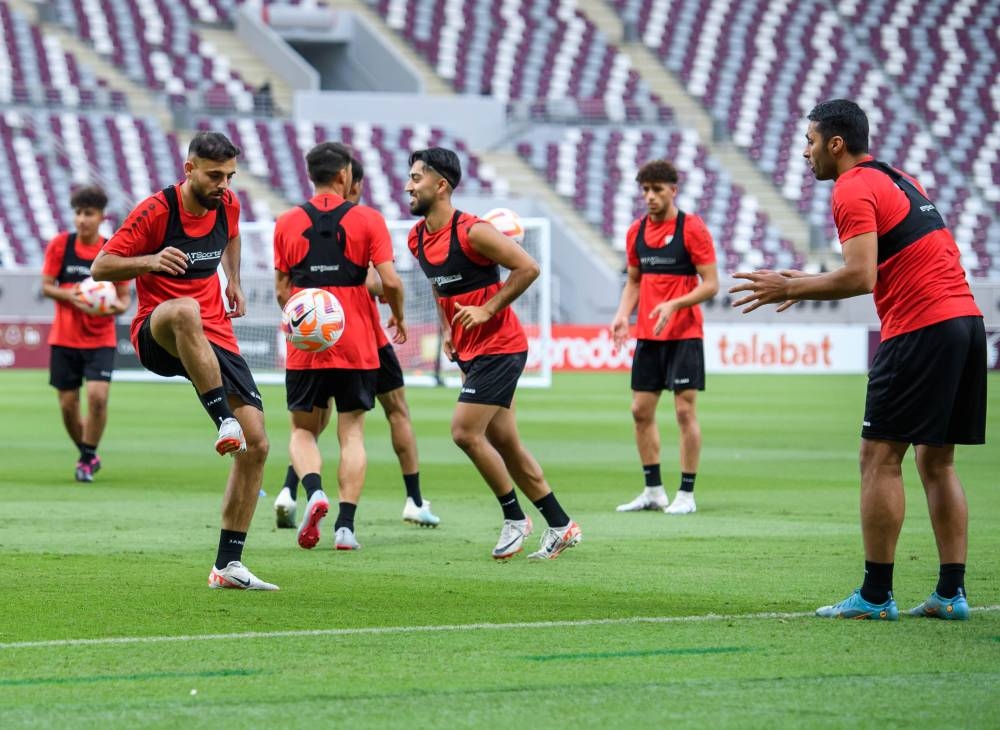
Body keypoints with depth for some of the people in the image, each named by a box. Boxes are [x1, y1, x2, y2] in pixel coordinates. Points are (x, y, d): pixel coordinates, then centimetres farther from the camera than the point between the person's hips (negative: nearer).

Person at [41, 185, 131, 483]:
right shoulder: (60, 244, -2)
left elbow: (125, 296, 2)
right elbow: (46, 285, 0)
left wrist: (118, 307, -22)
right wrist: (70, 296, -20)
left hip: (101, 339, -1)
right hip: (64, 338, 1)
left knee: (97, 396, -19)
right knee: (68, 405, 3)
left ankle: (88, 458, 0)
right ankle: (87, 456, 28)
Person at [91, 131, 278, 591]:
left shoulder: (227, 205, 6)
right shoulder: (156, 211, -11)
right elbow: (101, 267, -10)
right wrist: (151, 261, -26)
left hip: (214, 339, 6)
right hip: (155, 336, -5)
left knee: (256, 444, -7)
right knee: (184, 310, -44)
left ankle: (228, 565, 1)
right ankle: (223, 421, -44)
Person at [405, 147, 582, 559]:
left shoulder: (471, 232, -18)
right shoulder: (417, 239, 7)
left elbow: (528, 268, -18)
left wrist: (487, 310, -19)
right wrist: (446, 330, 13)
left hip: (499, 347, -9)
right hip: (470, 351, 9)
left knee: (465, 432, -14)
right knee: (503, 442, 9)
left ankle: (515, 518, 1)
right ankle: (561, 526, 18)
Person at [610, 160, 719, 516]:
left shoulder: (692, 228, -9)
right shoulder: (637, 231, 8)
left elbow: (711, 283, -11)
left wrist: (673, 305, -24)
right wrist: (623, 315, 1)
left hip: (684, 335, -6)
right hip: (647, 336, 6)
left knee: (685, 410, -6)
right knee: (641, 410, 7)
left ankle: (686, 494, -1)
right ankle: (653, 490, 17)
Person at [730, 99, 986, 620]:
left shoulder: (854, 190, -8)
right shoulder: (899, 180, 21)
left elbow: (860, 278, -18)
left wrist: (789, 288, -9)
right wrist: (806, 285, 22)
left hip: (919, 330, -9)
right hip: (965, 320, 9)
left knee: (880, 457, -3)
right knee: (936, 461, 12)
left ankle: (875, 596, -3)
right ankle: (952, 593, 9)